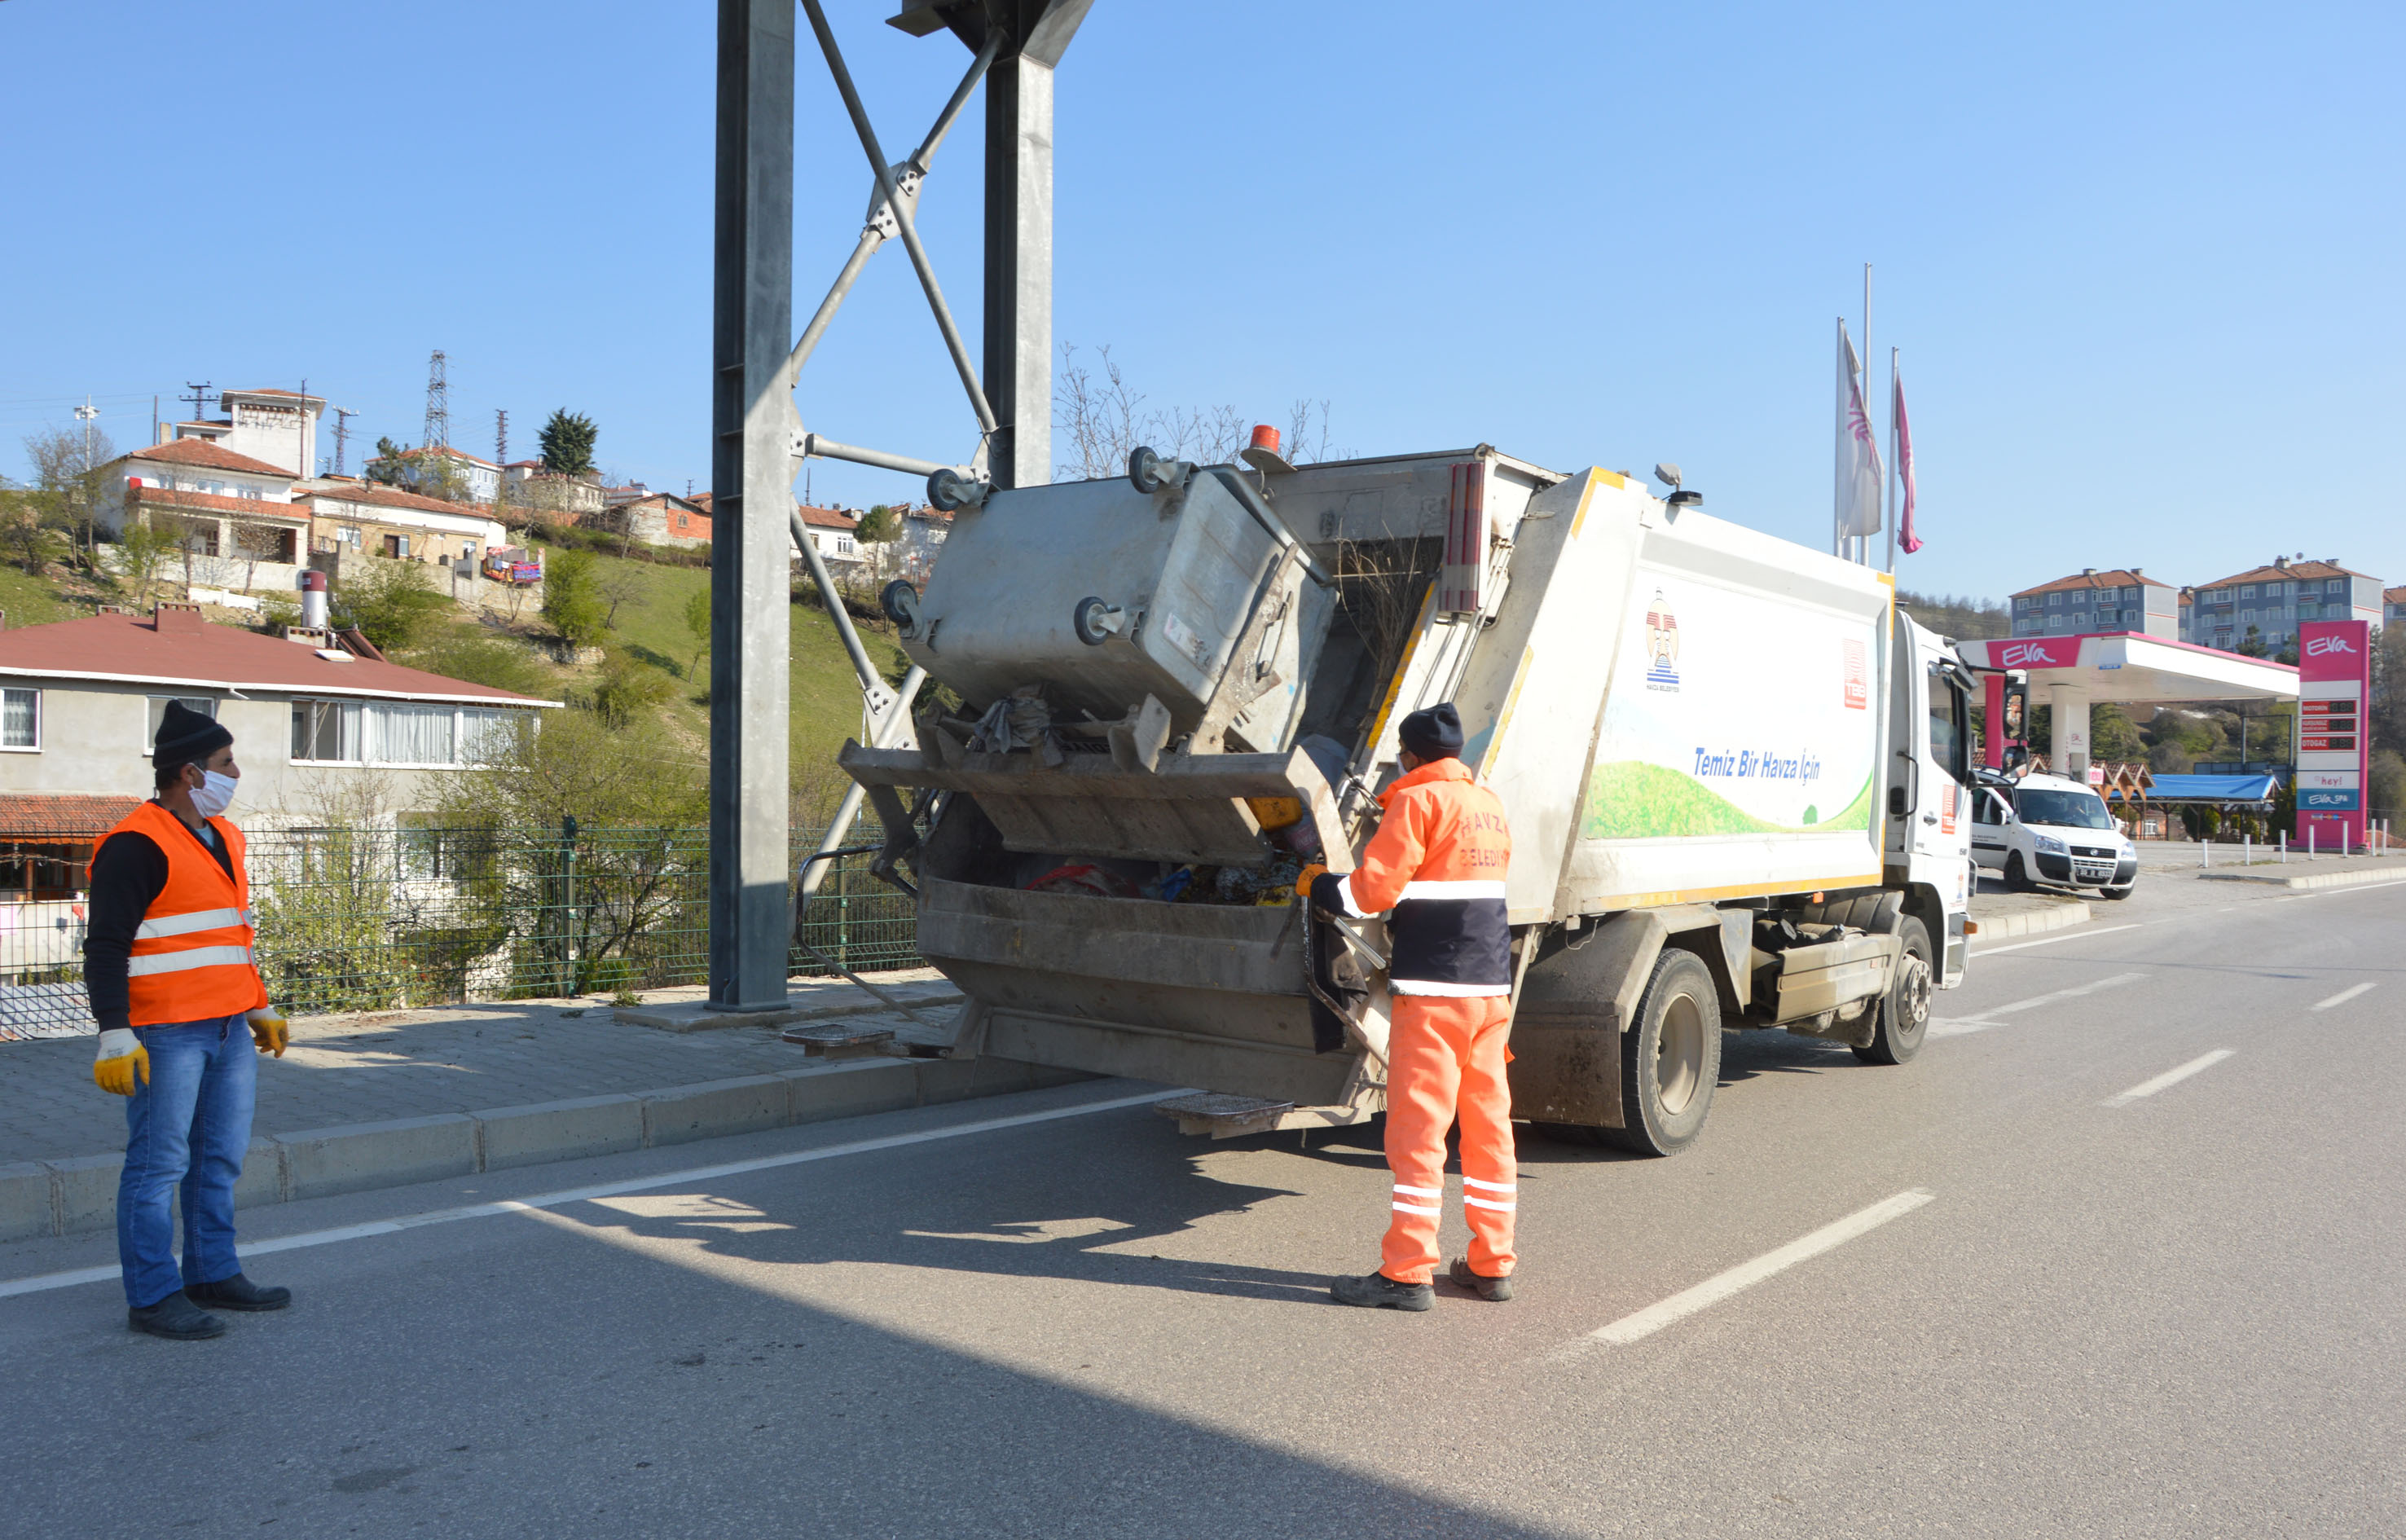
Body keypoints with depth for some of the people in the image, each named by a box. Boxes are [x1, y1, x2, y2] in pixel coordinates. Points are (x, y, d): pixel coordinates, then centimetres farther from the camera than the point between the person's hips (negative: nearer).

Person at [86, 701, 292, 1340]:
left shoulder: (223, 837, 16)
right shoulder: (137, 846, -12)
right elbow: (105, 947, -14)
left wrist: (260, 1007, 26)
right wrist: (115, 1034, -20)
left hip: (229, 1031, 9)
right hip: (166, 1035, -9)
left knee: (221, 1157, 14)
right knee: (159, 1163, -1)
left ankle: (213, 1275, 26)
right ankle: (153, 1298, 8)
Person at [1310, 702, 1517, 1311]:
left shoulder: (1418, 802, -8)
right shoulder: (1489, 805, 16)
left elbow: (1373, 888, -13)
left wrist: (1324, 889, 5)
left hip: (1433, 990, -8)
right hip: (1492, 986, 8)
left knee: (1417, 1131, -5)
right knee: (1489, 1125, 11)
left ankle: (1407, 1272, -2)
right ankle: (1492, 1264, 17)